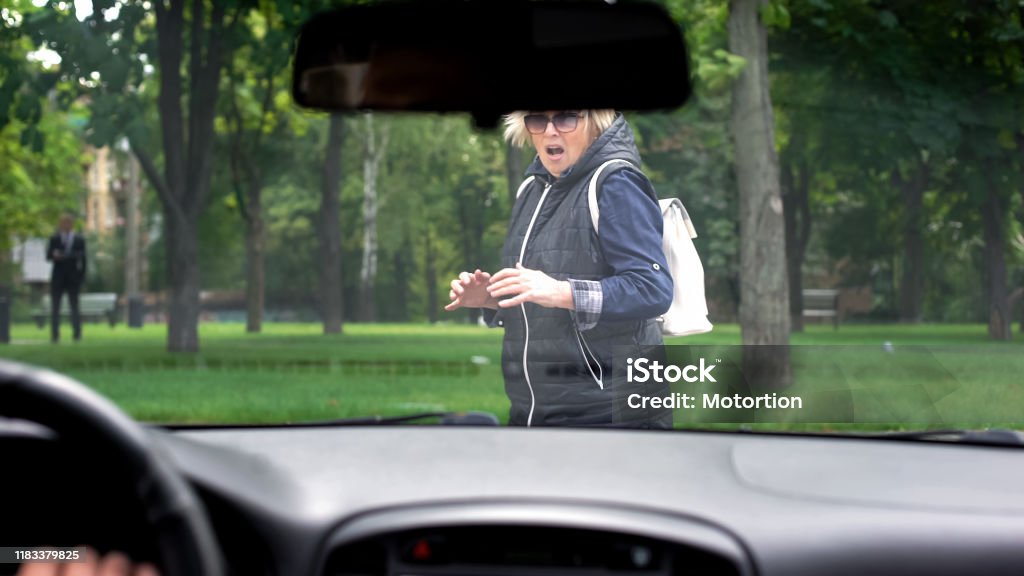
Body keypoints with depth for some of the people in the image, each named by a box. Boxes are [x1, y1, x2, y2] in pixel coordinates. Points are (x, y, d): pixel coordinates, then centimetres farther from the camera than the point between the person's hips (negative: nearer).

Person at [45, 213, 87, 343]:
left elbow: (83, 259, 5)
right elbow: (48, 256, 1)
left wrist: (82, 276, 0)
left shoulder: (79, 240, 4)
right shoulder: (54, 239, 4)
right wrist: (54, 255, -23)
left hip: (73, 278, -1)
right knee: (55, 307, 1)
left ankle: (77, 334, 4)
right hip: (58, 277, 1)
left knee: (74, 306, 0)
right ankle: (55, 334, 4)